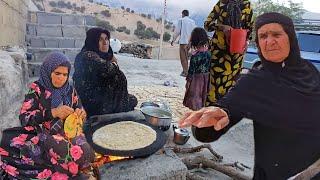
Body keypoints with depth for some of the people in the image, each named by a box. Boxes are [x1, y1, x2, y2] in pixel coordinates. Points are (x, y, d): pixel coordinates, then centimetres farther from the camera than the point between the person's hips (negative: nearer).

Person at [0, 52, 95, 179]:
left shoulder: (70, 90, 5)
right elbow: (24, 118, -13)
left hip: (68, 133, 4)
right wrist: (53, 112, -25)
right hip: (43, 135, -4)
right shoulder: (36, 89, -4)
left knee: (84, 151, -25)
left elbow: (79, 111, 11)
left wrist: (81, 114, -13)